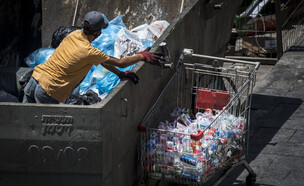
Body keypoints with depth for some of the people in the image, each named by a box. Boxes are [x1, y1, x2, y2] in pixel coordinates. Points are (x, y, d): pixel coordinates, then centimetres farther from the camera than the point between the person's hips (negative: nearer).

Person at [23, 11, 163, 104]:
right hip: (48, 92, -7)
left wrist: (120, 74, 16)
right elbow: (120, 63, -8)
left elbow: (100, 58, 15)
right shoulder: (88, 52, -18)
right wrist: (142, 56, 5)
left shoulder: (74, 35, 5)